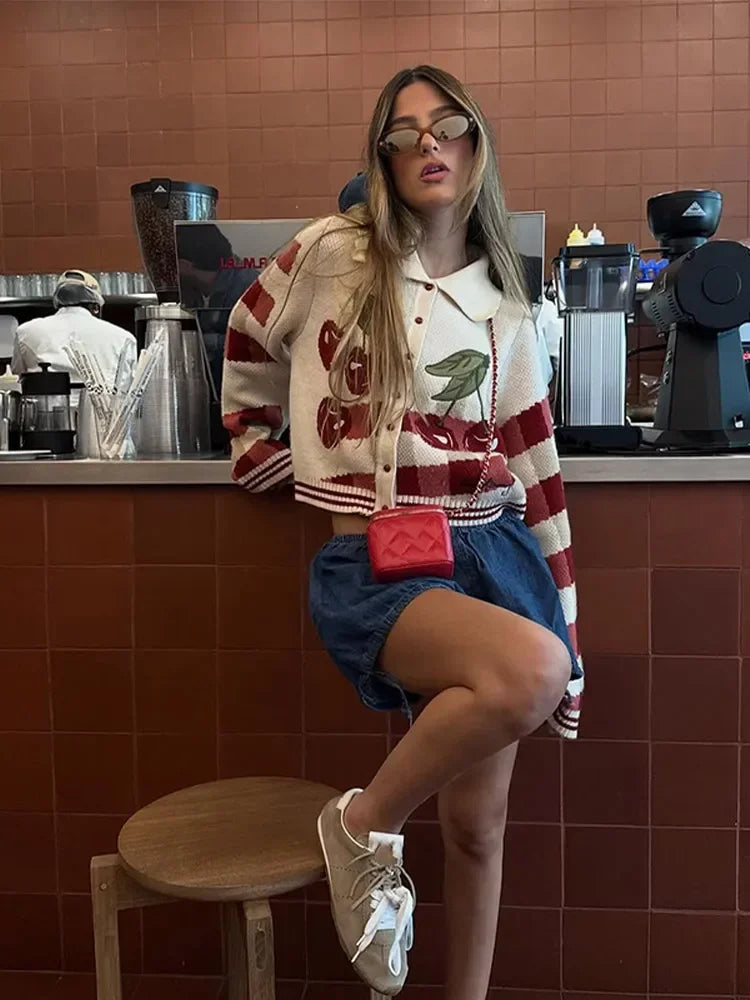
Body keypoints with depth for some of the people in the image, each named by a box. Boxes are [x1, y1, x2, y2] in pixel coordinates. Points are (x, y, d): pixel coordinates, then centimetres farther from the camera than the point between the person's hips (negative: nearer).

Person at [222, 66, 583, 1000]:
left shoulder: (502, 304, 10)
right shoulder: (332, 253, -1)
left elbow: (533, 466, 9)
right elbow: (248, 345, 17)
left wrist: (565, 618, 8)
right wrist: (255, 441, 18)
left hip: (489, 551, 4)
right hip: (370, 565, -4)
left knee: (478, 824, 7)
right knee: (528, 670, -33)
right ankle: (364, 824, -7)